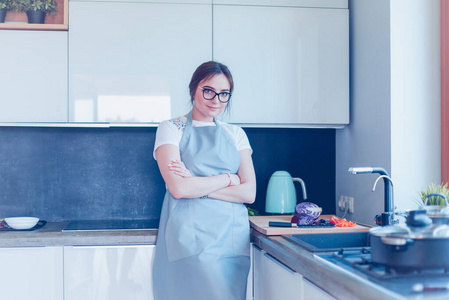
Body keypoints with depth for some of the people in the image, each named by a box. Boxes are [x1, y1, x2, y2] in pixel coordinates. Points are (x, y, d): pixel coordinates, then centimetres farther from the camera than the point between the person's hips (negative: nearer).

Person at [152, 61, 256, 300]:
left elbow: (249, 193, 2)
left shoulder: (235, 134, 14)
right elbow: (179, 188, -11)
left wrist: (196, 184, -7)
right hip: (190, 236, -4)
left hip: (232, 235, 4)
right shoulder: (171, 129, 4)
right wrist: (228, 178, -3)